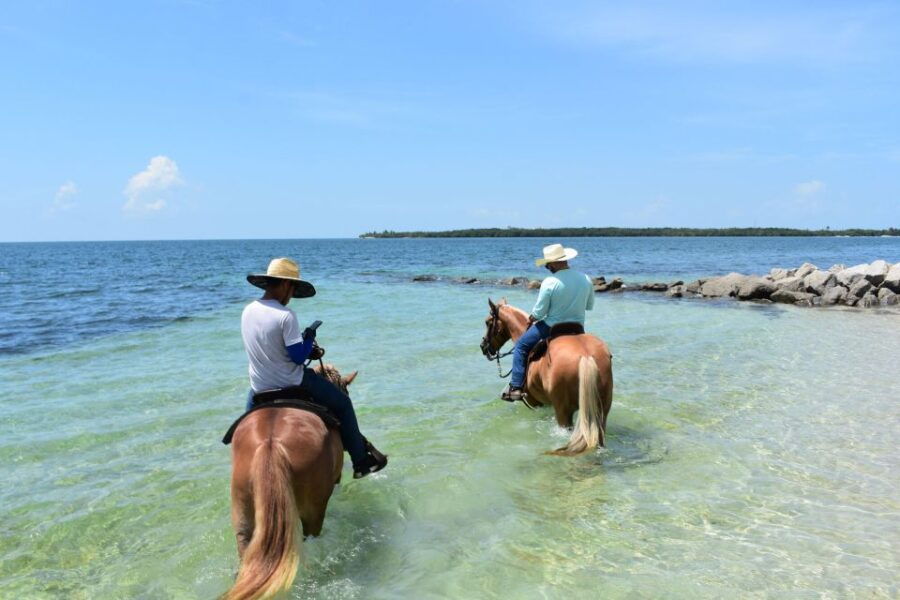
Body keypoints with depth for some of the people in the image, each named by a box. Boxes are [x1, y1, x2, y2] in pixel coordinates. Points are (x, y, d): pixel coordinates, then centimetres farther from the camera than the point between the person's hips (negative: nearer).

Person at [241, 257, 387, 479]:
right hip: (291, 385, -6)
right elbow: (298, 357, -19)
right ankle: (361, 461, 18)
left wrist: (306, 349, 11)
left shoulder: (247, 311, 1)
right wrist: (309, 337, -1)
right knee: (342, 404, 12)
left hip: (259, 389, 6)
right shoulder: (286, 315, -21)